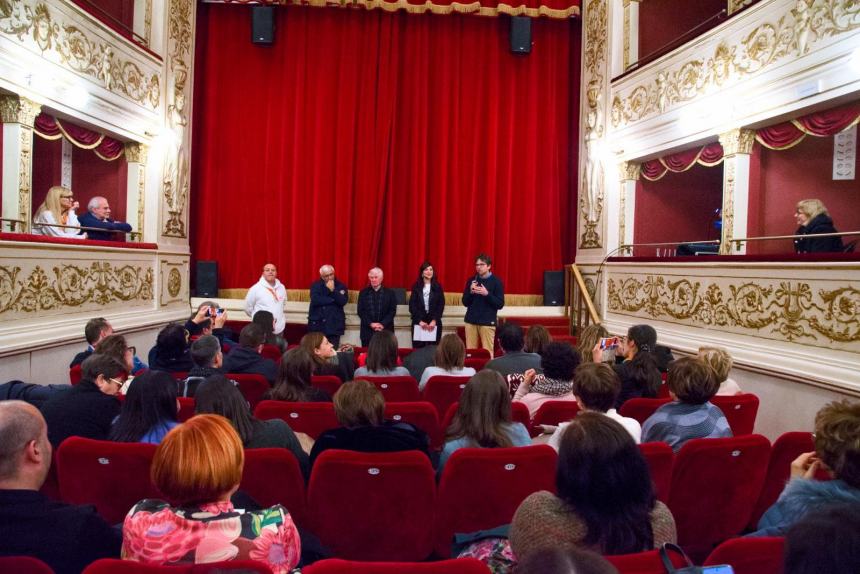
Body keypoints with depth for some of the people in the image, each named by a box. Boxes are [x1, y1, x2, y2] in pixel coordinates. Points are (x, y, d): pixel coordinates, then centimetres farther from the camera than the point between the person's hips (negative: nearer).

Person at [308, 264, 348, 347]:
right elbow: (315, 300, -12)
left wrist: (333, 290, -16)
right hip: (316, 325, 0)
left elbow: (343, 301, -8)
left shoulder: (341, 286, 6)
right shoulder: (315, 285, 6)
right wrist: (334, 299, -9)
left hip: (334, 326, 0)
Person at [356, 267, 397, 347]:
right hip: (367, 332, 1)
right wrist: (371, 324, -10)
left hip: (385, 331, -1)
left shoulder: (390, 293, 7)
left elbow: (392, 311, 1)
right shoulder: (363, 292, 9)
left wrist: (382, 324, -12)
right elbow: (360, 311, 3)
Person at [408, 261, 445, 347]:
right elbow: (412, 305, 0)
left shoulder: (437, 287, 7)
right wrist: (420, 321, -10)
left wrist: (434, 320, -10)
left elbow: (441, 305, 1)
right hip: (418, 322, 0)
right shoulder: (416, 286, 6)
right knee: (418, 348, -4)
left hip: (434, 322, 0)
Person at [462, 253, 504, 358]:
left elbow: (500, 304, -5)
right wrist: (471, 292, -9)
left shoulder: (496, 281, -1)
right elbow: (465, 302, 9)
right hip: (471, 321, 3)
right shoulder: (471, 280, 9)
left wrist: (487, 294, -17)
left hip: (487, 322, -3)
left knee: (487, 352, -5)